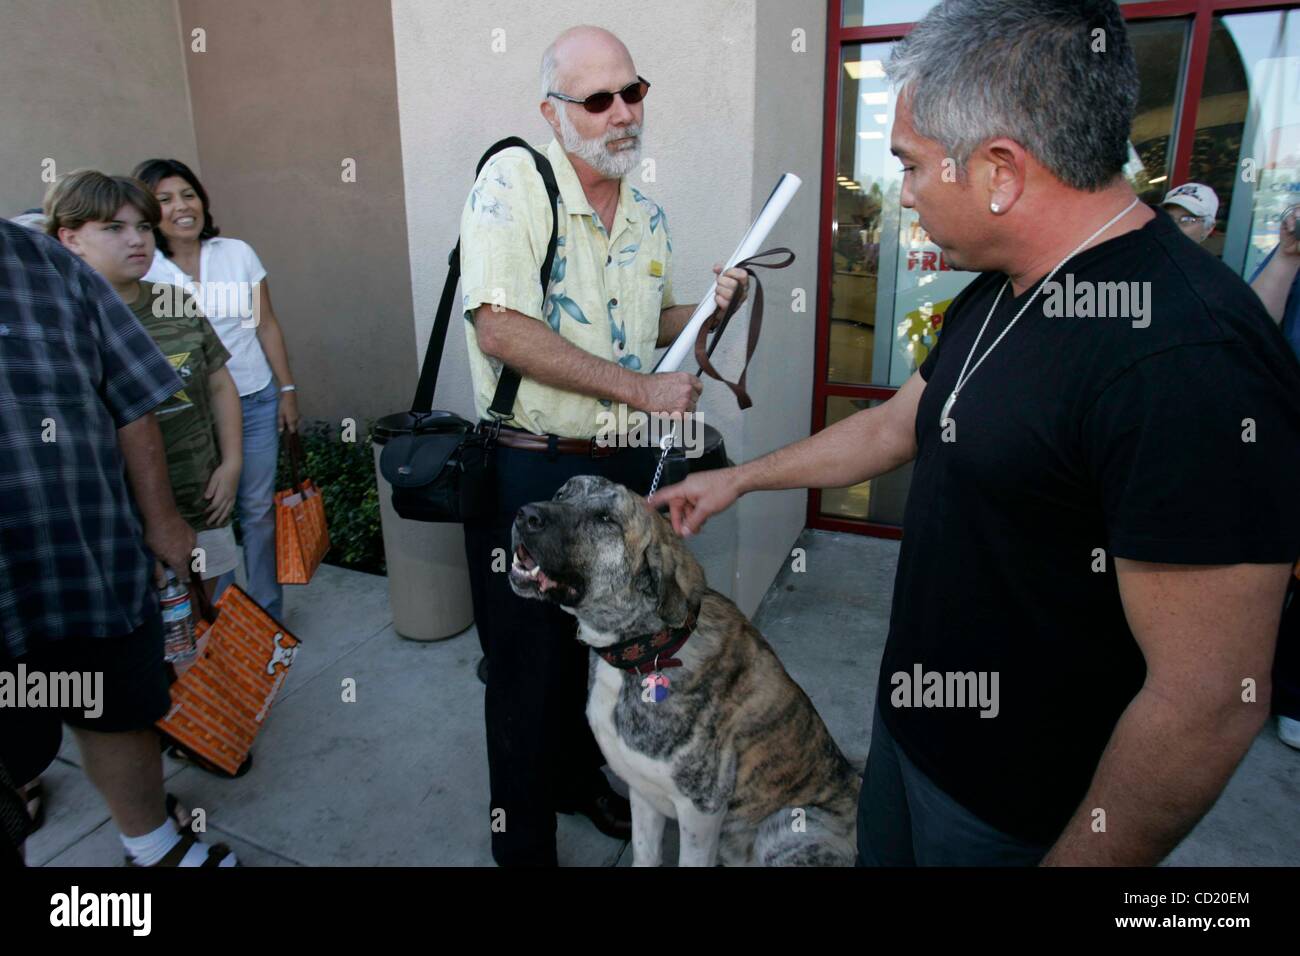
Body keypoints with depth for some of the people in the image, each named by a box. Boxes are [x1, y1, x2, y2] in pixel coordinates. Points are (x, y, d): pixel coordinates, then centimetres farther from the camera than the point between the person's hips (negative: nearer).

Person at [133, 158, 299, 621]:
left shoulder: (237, 253, 4)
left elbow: (267, 325, 8)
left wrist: (287, 389, 5)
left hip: (255, 402, 2)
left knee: (260, 509, 7)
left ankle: (268, 612, 22)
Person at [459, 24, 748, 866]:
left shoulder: (648, 215, 9)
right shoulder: (514, 178, -12)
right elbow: (499, 328, -23)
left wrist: (711, 304, -1)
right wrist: (639, 388, -21)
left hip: (621, 466, 6)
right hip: (527, 470, -6)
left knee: (593, 642, 22)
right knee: (529, 668, 7)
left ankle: (579, 778, 48)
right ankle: (524, 843, 31)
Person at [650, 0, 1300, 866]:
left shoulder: (1188, 360, -30)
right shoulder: (998, 295, 1)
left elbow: (1210, 705, -27)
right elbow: (892, 428, 13)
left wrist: (1072, 858, -17)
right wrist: (737, 479, 18)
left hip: (1021, 816, -7)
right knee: (879, 849, 26)